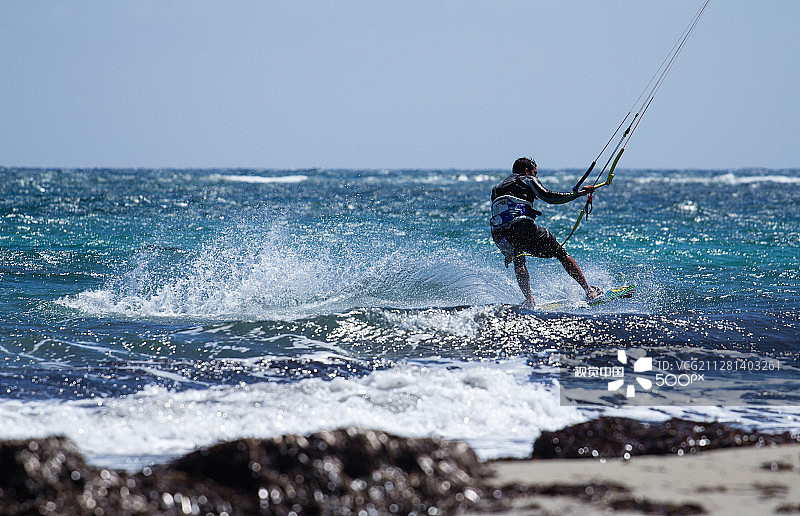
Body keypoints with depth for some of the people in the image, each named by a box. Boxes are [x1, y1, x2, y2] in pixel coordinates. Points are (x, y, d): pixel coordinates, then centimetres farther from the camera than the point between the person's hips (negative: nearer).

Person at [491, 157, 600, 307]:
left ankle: (529, 301, 16)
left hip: (499, 234, 5)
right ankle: (589, 291, 6)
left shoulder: (497, 189, 34)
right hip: (522, 226, -5)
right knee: (561, 254, 9)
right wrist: (579, 193, 9)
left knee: (518, 262, 33)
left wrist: (508, 252, 36)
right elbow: (548, 197, 3)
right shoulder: (527, 180, 18)